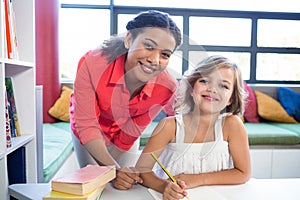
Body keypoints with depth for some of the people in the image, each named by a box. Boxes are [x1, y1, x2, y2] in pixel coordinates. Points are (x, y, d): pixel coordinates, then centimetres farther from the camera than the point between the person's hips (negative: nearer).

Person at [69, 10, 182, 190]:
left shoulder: (167, 87, -32)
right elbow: (87, 125, -30)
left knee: (125, 186, 11)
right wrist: (114, 168, -40)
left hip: (127, 137, 1)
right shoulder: (91, 64, -37)